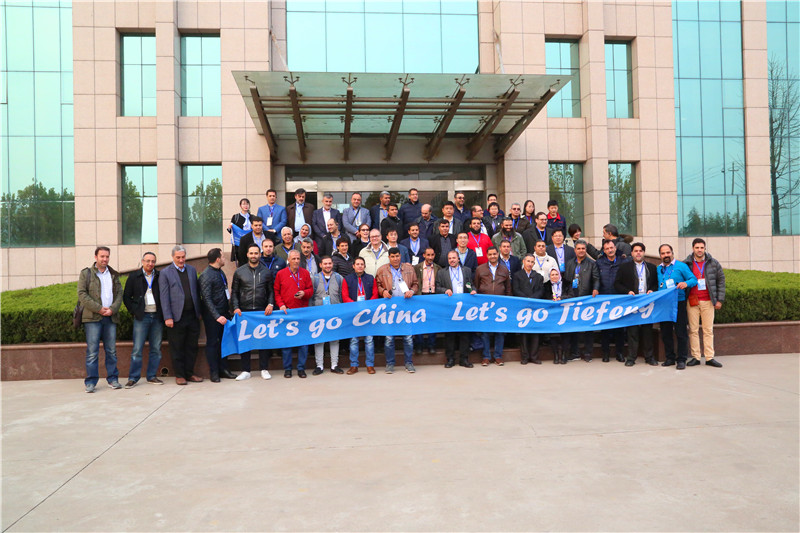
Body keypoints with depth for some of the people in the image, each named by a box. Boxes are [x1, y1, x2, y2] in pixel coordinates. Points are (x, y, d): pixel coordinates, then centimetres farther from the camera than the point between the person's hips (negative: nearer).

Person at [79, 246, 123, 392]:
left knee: (111, 350, 5)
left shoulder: (114, 275, 16)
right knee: (92, 350, -4)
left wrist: (112, 309, -7)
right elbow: (82, 294, -4)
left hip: (111, 317, 3)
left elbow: (119, 293, 11)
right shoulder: (86, 273, 5)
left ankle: (113, 379, 12)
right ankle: (91, 381, 2)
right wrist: (98, 308, -12)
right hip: (93, 317, -3)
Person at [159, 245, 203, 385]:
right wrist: (167, 317, -11)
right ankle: (179, 375, 14)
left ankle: (189, 373, 20)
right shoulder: (165, 273, -1)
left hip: (192, 315, 4)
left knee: (192, 346, 9)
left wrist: (199, 311, 11)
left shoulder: (192, 270, 12)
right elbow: (164, 297, -5)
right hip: (176, 316, -4)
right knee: (177, 348, 3)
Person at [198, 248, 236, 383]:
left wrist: (228, 310, 9)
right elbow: (206, 298, -18)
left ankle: (222, 368, 21)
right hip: (212, 315, -7)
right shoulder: (206, 275, -14)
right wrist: (217, 316, -24)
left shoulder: (220, 272, 10)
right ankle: (214, 372, 11)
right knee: (212, 342, 2)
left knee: (224, 341, 11)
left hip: (223, 313, 7)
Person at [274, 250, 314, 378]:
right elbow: (276, 292, 6)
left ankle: (301, 368, 11)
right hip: (286, 311, -1)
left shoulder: (305, 273, 8)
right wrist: (281, 305, -6)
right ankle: (287, 368, 12)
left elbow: (311, 290, 10)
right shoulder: (281, 274, 4)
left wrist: (304, 293, -11)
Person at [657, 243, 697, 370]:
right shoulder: (658, 269, 14)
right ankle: (669, 358, 19)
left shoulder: (681, 266, 1)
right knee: (665, 333, 8)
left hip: (679, 303, -4)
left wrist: (686, 283, -24)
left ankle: (681, 359, 4)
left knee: (681, 333, -3)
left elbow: (694, 280, -4)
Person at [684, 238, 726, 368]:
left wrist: (719, 300, 4)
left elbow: (721, 281, 10)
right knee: (693, 330, 1)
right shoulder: (686, 264, 3)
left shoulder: (713, 263, 6)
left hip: (708, 301, 1)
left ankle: (709, 358, 8)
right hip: (692, 302, -1)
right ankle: (695, 357, 7)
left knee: (708, 330, 3)